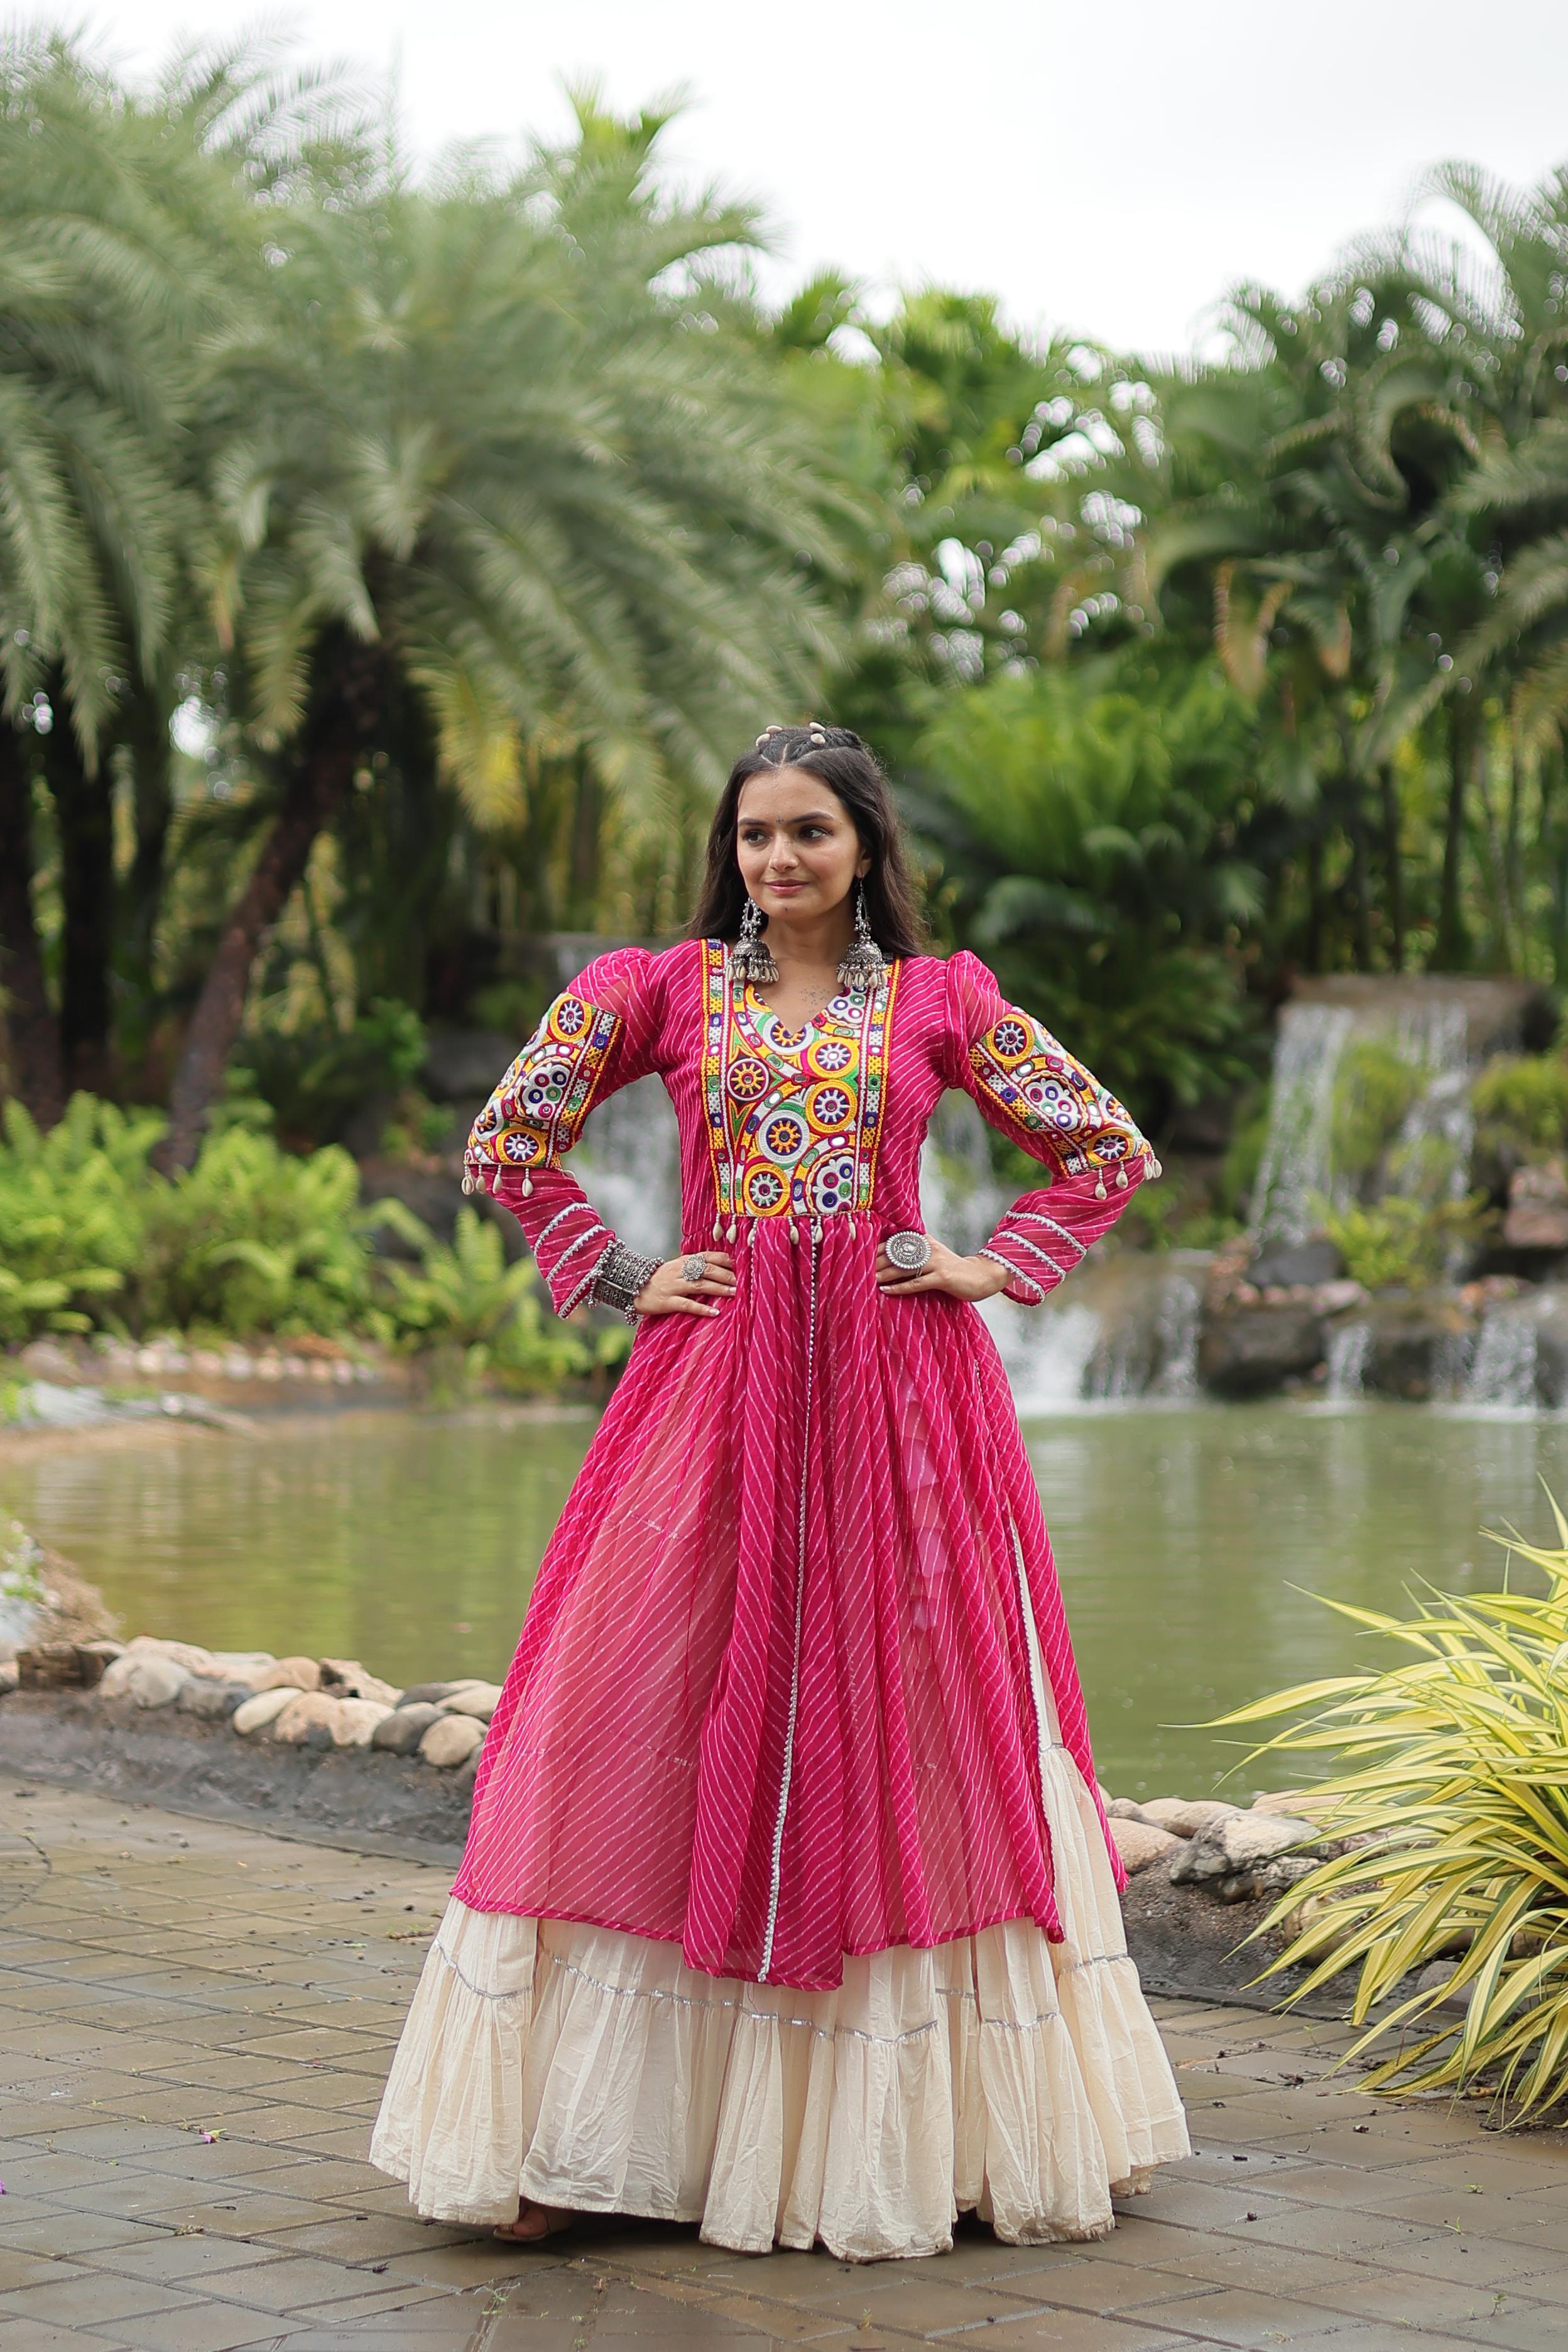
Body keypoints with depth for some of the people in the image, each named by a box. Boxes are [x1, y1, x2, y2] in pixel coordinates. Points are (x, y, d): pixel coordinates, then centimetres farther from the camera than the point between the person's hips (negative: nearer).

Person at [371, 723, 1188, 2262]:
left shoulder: (941, 1001, 7)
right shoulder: (661, 987, 7)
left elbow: (1108, 1152, 13)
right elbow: (510, 1142, 10)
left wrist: (998, 1268, 2)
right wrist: (616, 1278, 2)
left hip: (899, 1386, 0)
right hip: (716, 1377, 0)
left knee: (904, 1721, 1)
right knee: (662, 1725, -5)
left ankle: (896, 2128, 12)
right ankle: (582, 2137, -1)